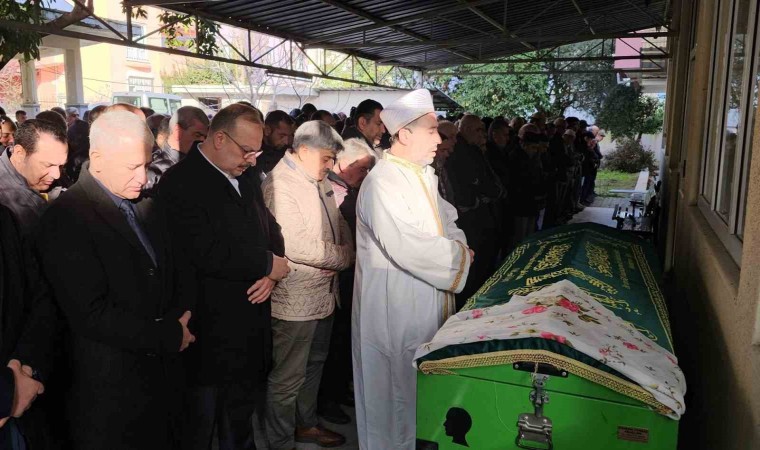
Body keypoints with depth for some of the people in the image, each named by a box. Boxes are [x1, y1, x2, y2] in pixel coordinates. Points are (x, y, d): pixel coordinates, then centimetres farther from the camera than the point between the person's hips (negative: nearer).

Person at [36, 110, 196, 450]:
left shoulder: (147, 205, 5)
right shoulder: (66, 218, -18)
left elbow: (177, 272, 12)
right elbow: (93, 316, -23)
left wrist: (181, 313, -8)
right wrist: (171, 334, -16)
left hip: (163, 375, 6)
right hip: (111, 389, -6)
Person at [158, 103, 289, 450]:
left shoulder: (246, 184, 14)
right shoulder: (181, 183, -14)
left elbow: (272, 234, 16)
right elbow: (205, 253, -26)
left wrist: (271, 274, -6)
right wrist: (267, 265, -14)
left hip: (248, 333, 8)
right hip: (208, 335, -7)